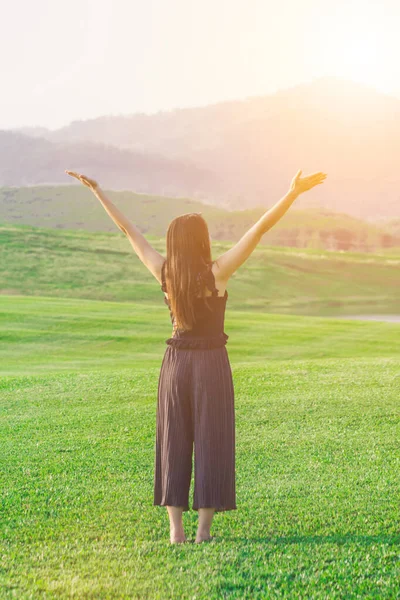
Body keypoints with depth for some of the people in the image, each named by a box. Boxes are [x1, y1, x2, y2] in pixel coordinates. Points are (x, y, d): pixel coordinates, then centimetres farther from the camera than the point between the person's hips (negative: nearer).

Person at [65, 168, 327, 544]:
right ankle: (203, 530, 3)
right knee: (211, 444, 4)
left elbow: (127, 229, 1)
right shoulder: (217, 271, -14)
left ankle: (176, 530, 5)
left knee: (174, 445, 8)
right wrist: (293, 192, -24)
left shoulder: (163, 272, -6)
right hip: (212, 365, -3)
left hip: (175, 364, 3)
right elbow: (259, 230, -21)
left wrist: (96, 190, 9)